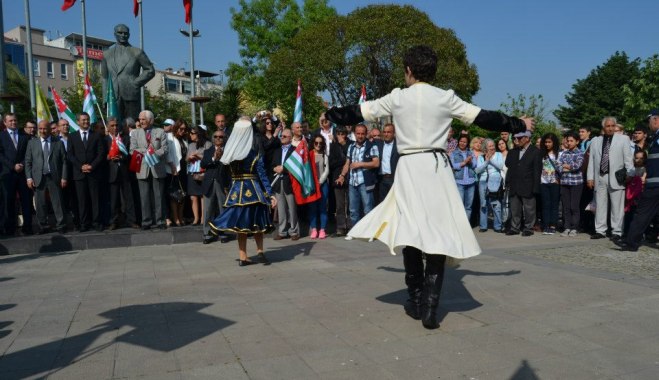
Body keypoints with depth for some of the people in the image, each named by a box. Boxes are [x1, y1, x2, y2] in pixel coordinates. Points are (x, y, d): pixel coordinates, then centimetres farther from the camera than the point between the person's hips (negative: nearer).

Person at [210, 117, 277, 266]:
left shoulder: (230, 151, 1)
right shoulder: (254, 151, -10)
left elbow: (230, 172, 5)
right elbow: (262, 174, -11)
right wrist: (270, 194, -10)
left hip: (236, 190, 3)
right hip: (253, 189, -3)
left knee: (241, 223, 9)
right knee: (256, 222, 11)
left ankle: (243, 257, 13)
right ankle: (260, 251, 1)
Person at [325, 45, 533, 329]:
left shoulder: (397, 98, 4)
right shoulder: (446, 98, 3)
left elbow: (359, 113, 14)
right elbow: (483, 117, 8)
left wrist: (330, 114, 32)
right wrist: (519, 124, 22)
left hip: (409, 168, 1)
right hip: (436, 168, 0)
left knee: (410, 232, 10)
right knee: (438, 237, 2)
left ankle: (416, 302, 18)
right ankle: (429, 309, 0)